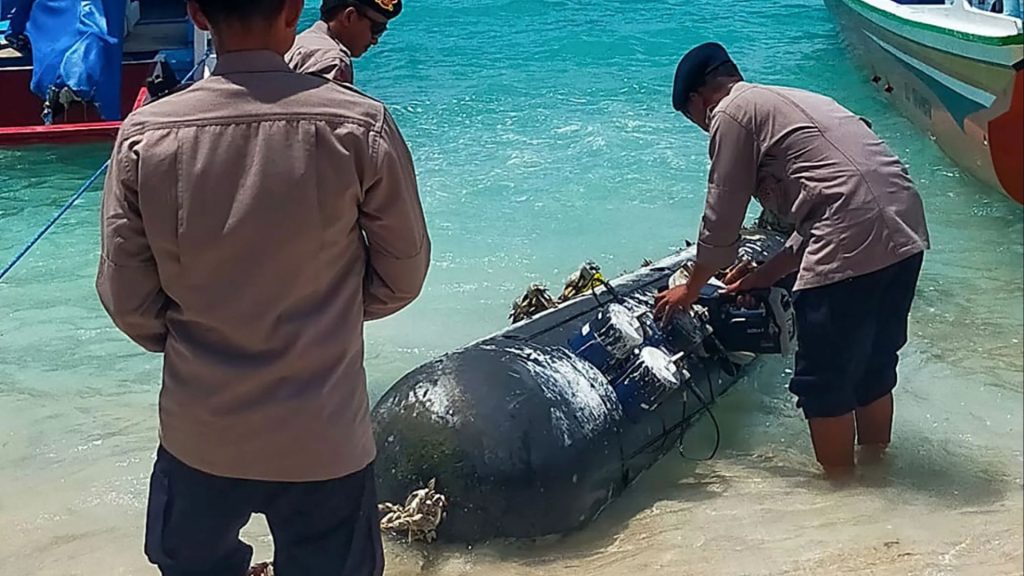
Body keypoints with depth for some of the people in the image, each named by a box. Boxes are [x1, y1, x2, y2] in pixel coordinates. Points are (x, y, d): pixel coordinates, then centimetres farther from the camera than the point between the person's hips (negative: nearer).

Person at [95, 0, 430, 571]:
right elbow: (401, 277, -4)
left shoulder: (144, 135, -12)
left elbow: (126, 298, -4)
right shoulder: (361, 125, -16)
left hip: (198, 437, 2)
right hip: (324, 440, -1)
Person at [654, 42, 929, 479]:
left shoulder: (731, 113, 3)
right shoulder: (795, 100, 28)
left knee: (823, 381, 6)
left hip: (852, 246, -9)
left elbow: (721, 221, 4)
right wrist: (763, 277, 29)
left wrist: (691, 289, 18)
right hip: (905, 233, 9)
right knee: (874, 366, 23)